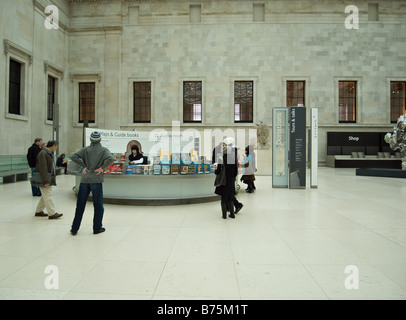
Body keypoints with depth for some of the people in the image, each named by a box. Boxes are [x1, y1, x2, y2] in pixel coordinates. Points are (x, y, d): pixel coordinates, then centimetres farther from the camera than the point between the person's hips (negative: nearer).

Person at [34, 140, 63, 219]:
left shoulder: (49, 153, 13)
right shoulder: (43, 153, -18)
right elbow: (43, 168, -23)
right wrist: (45, 181, -26)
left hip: (49, 178, 10)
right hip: (44, 178, -10)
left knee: (45, 195, 16)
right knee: (48, 195, -7)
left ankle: (39, 211, 26)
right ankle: (52, 213, -5)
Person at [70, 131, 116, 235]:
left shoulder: (86, 149, 5)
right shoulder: (104, 150, -2)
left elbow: (74, 157, -3)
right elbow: (111, 158, -20)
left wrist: (84, 166, 2)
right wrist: (102, 167, -9)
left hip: (84, 180, 3)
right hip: (96, 180, -3)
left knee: (80, 205, 11)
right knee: (98, 206, 9)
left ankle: (74, 228, 18)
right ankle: (97, 228, 15)